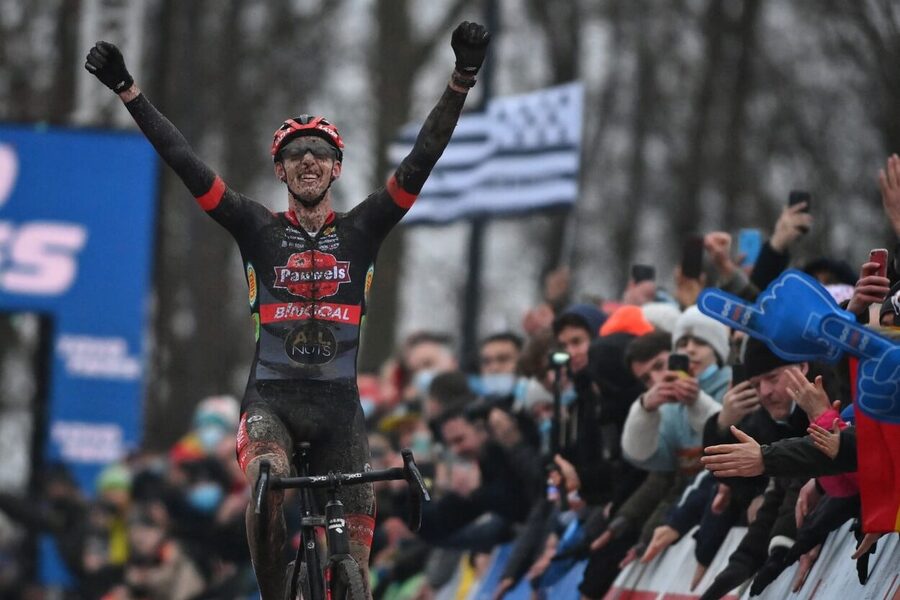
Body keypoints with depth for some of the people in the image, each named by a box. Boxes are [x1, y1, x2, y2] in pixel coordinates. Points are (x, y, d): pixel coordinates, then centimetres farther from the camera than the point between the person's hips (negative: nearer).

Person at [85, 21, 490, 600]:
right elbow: (187, 163, 0)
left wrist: (462, 80, -13)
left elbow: (421, 161, -2)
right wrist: (128, 91, -6)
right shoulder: (261, 230, 5)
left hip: (338, 401, 2)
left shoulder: (360, 231, 6)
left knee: (355, 542, -3)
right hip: (271, 396, -2)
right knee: (264, 487, -32)